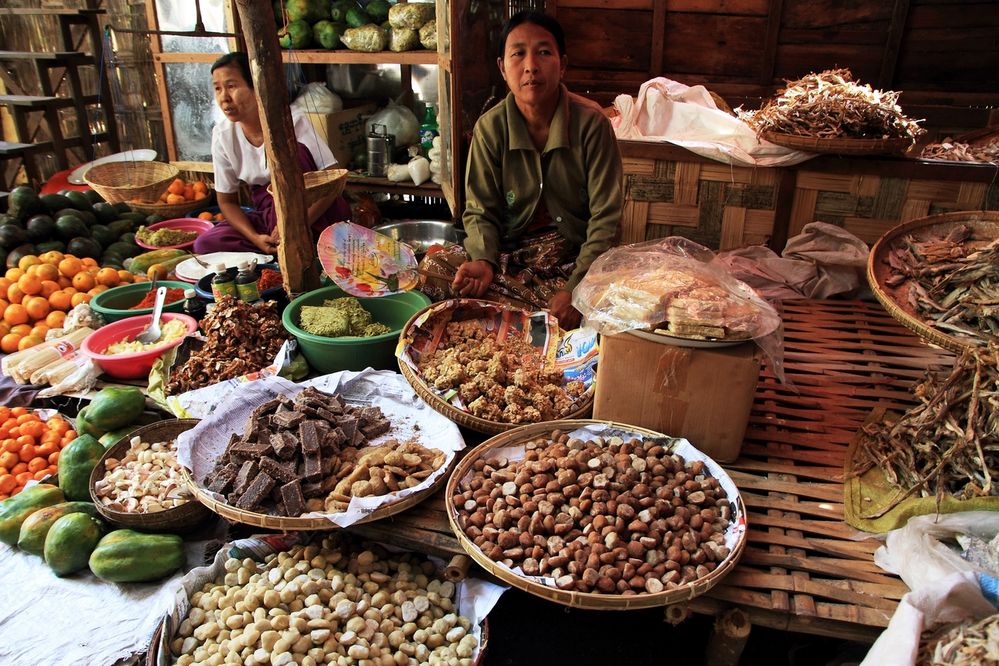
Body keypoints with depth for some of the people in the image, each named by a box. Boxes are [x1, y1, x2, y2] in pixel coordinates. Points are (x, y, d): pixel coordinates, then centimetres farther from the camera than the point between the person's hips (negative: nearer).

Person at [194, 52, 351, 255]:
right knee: (205, 244, -18)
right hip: (269, 215, 4)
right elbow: (227, 201, 2)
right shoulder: (222, 134, -6)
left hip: (314, 213, -4)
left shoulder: (293, 122, -18)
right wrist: (255, 238, -17)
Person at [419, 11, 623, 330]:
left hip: (577, 254, -2)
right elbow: (481, 211, 0)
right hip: (511, 252, 2)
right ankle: (544, 312, -13)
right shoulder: (490, 127, -6)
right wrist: (484, 261, -23)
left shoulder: (591, 123, -12)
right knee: (433, 267, -22)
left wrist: (576, 289, -24)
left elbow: (605, 218, -13)